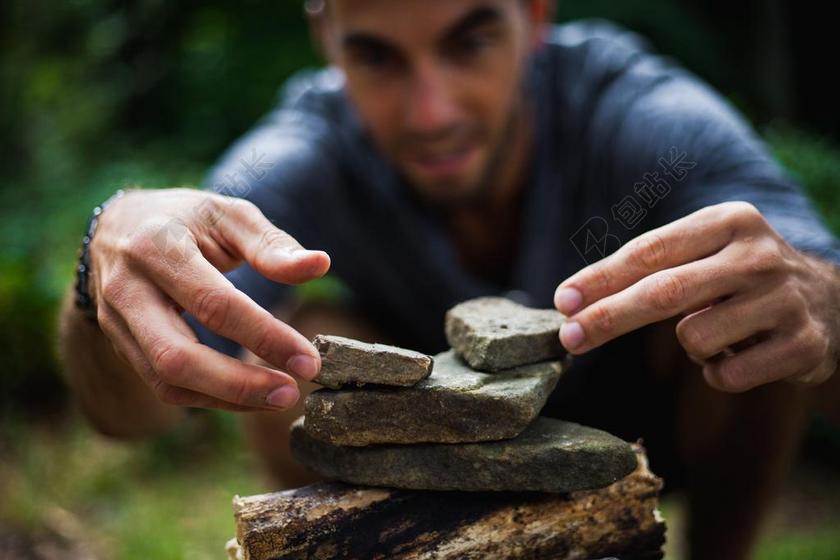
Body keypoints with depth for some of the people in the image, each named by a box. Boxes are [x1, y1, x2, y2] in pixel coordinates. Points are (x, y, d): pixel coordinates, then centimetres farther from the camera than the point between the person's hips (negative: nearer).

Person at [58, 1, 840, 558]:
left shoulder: (634, 109, -27)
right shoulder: (308, 154, -27)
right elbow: (126, 411, -34)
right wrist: (113, 263, -56)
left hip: (647, 424, 1)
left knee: (745, 306, -28)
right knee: (293, 354, -27)